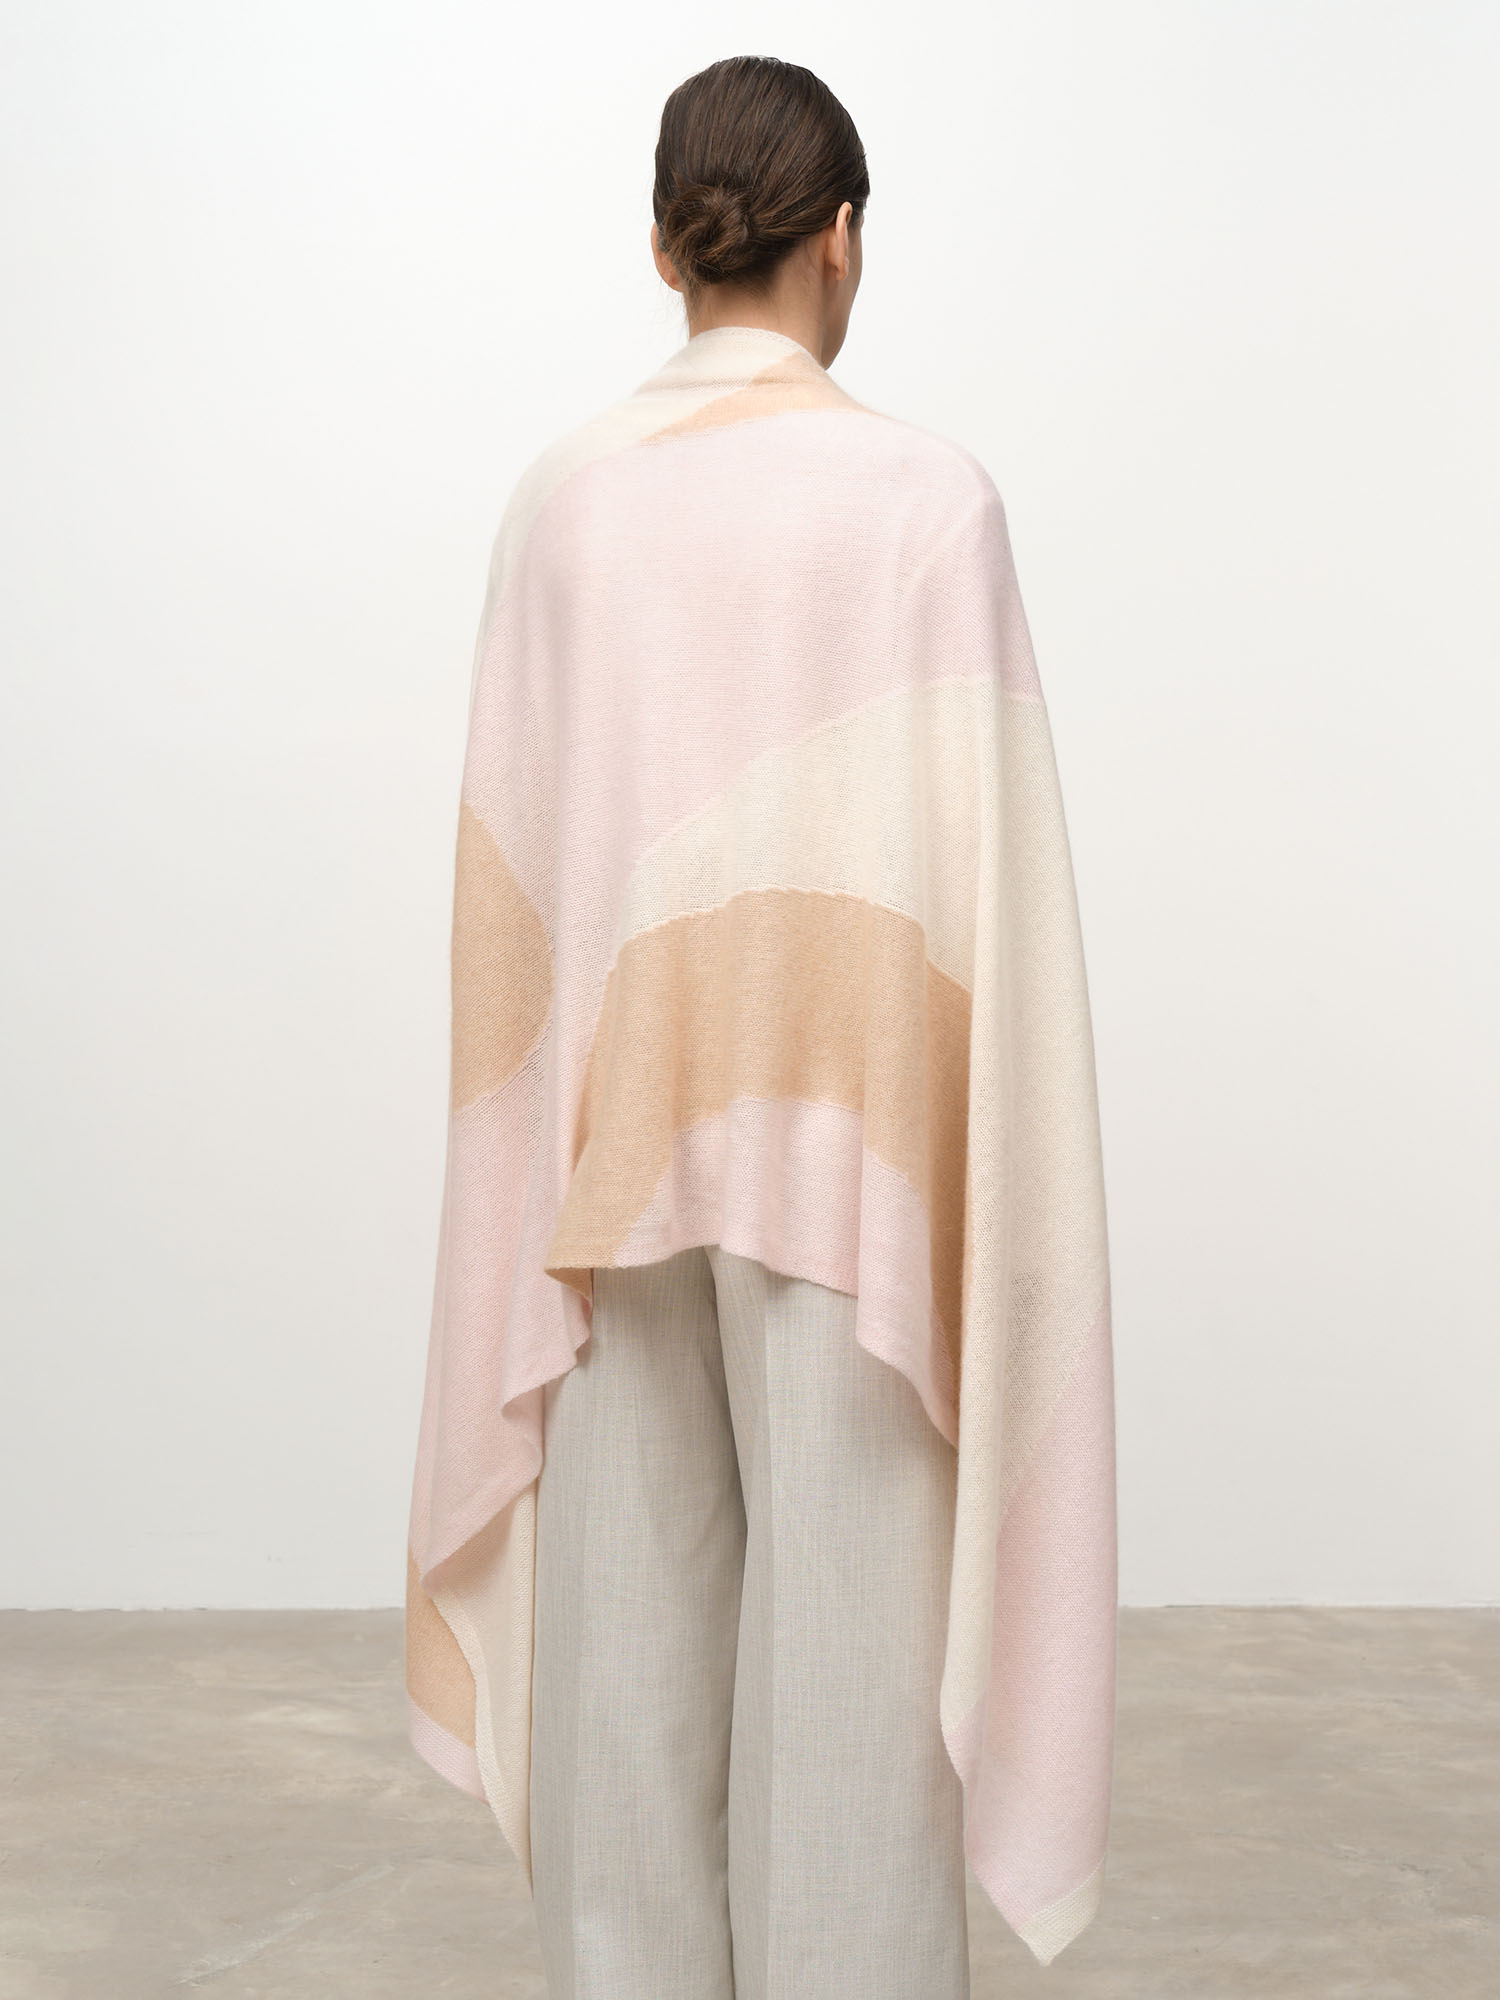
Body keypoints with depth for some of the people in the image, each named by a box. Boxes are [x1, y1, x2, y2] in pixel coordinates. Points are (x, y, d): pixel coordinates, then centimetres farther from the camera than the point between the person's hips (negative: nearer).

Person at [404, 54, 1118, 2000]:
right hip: (843, 1112, -3)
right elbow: (978, 856, -10)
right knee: (849, 1589, 5)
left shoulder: (562, 495, 2)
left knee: (628, 1578, 12)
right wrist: (984, 1162, -2)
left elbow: (515, 845, 4)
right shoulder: (926, 492, -8)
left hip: (613, 1112, 4)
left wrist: (555, 1139, 13)